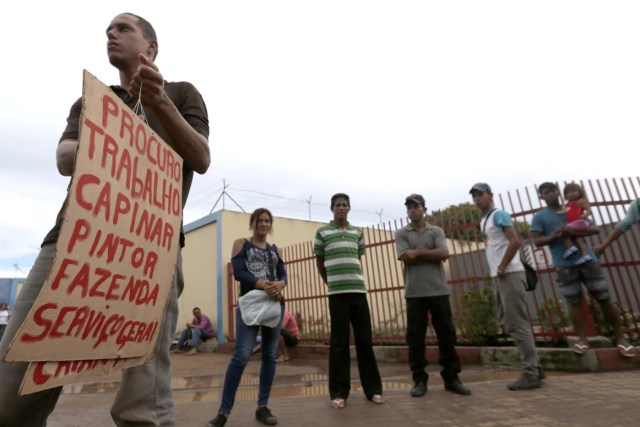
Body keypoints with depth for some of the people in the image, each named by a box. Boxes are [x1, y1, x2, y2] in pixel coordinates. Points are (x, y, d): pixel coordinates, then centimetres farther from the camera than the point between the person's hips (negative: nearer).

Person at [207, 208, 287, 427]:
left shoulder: (275, 249, 19)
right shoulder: (241, 243, 8)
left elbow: (283, 274, 9)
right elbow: (238, 272, -6)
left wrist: (280, 284, -17)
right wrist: (263, 284, -21)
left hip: (275, 303, 4)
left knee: (270, 355, 6)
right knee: (241, 356, -11)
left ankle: (262, 407, 17)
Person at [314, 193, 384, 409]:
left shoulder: (358, 232, 14)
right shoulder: (322, 232, 5)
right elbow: (319, 263, 12)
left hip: (359, 290, 3)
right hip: (337, 293, -3)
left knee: (365, 340, 6)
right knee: (339, 343, 1)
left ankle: (373, 388, 18)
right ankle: (339, 392, 12)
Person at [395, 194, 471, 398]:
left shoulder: (436, 231, 10)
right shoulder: (401, 233, 6)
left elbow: (444, 254, -6)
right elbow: (406, 258, -8)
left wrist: (418, 253, -10)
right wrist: (432, 254, -5)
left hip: (438, 290, 1)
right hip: (414, 292, -1)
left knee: (446, 334, 6)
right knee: (415, 337, 2)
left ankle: (451, 378, 18)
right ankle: (419, 379, 12)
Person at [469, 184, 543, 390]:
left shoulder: (499, 215, -9)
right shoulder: (483, 221, 18)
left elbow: (516, 242, -21)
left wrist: (502, 268, -16)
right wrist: (497, 271, 14)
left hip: (510, 275, -10)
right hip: (497, 277, 10)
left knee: (517, 324, -5)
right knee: (506, 323, 13)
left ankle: (531, 374, 3)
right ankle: (534, 367, 22)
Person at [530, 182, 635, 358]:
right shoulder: (539, 217, 2)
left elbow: (595, 228, 6)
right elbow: (537, 241, -4)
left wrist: (577, 232, -14)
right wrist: (554, 236, -22)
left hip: (587, 258, 3)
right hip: (564, 264, -3)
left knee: (604, 298, 5)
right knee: (574, 301, 2)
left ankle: (620, 337, 17)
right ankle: (582, 339, 11)